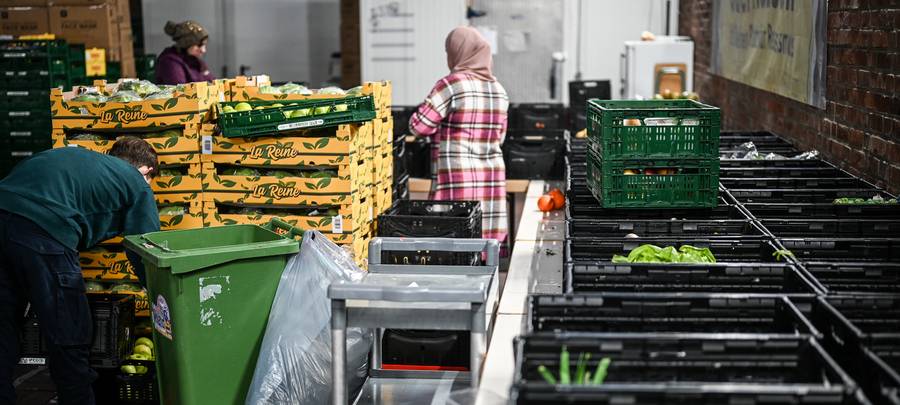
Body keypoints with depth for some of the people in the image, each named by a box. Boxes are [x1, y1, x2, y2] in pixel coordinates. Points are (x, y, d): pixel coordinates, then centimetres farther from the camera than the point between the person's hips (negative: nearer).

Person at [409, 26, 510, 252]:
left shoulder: (451, 85, -11)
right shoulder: (498, 89, 9)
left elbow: (418, 126, -8)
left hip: (458, 177, -7)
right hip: (492, 176, 7)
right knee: (486, 239, 9)